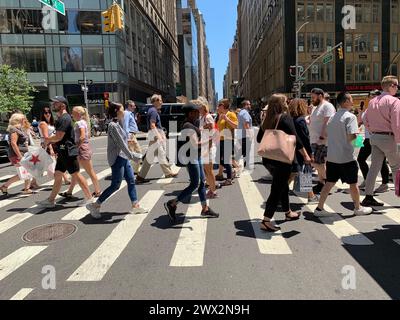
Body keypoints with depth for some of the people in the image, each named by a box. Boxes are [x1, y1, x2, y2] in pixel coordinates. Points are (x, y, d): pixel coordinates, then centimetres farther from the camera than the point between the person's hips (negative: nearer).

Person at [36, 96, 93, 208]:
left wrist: (47, 139, -3)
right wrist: (50, 141, 8)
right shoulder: (61, 118, 16)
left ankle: (89, 197, 7)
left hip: (68, 152, -10)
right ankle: (51, 200, 21)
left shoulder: (65, 118, -16)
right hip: (62, 152, 10)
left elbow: (59, 137, -21)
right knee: (57, 175, 13)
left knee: (76, 175, -3)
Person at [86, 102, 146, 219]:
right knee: (115, 185, -3)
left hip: (123, 157, 9)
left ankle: (135, 206, 18)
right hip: (117, 158, -9)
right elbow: (121, 144, -20)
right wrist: (132, 156, -19)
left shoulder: (119, 123, 12)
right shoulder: (113, 126, -17)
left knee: (131, 181, 10)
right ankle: (95, 206, 9)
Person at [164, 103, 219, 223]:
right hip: (191, 158, -11)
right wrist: (209, 140, -16)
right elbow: (196, 144, -24)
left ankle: (205, 209, 22)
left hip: (196, 157, 11)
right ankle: (172, 204, 3)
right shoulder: (189, 127, -18)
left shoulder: (190, 125, 14)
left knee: (202, 182, 13)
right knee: (194, 185, -5)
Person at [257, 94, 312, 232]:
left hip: (268, 158, 7)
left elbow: (259, 139, 14)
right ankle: (266, 221, -2)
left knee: (283, 185, 22)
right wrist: (305, 155, -14)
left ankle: (288, 213, 37)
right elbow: (295, 138, -17)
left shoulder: (267, 119, 8)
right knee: (277, 189, -1)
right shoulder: (286, 118, -11)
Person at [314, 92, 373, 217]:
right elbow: (351, 137, -20)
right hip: (346, 157, -6)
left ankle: (319, 208, 8)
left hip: (332, 156, 7)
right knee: (353, 183, 10)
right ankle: (358, 208, 26)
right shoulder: (350, 116, -11)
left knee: (329, 182, 9)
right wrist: (357, 133, 0)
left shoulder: (333, 117, 12)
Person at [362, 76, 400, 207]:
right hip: (388, 137, -6)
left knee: (374, 166, 8)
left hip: (374, 137, 6)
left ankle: (368, 197, 9)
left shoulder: (373, 101, 9)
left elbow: (366, 121, 12)